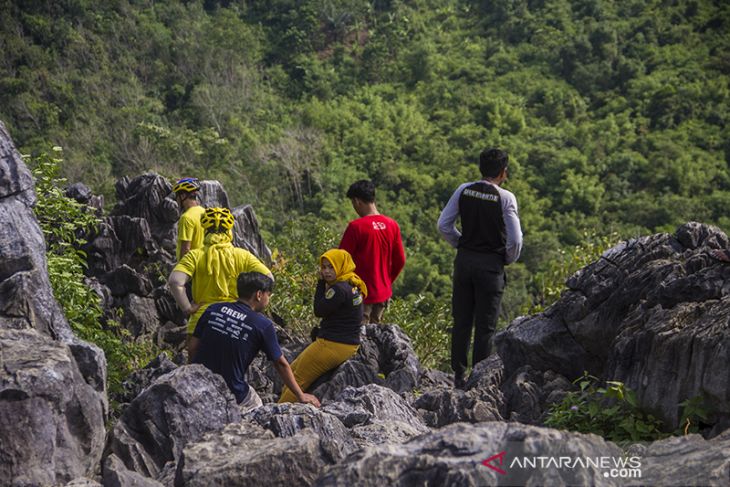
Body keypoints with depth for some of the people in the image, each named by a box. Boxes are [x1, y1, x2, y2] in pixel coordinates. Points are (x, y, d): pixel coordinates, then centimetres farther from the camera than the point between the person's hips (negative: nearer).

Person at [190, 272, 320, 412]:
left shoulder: (213, 310, 1)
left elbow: (193, 347, 6)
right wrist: (301, 396, 10)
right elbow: (281, 364, 0)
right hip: (232, 395, -3)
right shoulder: (263, 325, -8)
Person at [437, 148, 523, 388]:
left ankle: (458, 374, 16)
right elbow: (515, 239, -13)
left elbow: (443, 226, 1)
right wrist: (508, 259, 5)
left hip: (464, 259, 4)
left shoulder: (463, 191, -1)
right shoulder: (506, 198, -11)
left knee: (461, 321, 11)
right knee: (485, 324, 5)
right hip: (491, 264, -4)